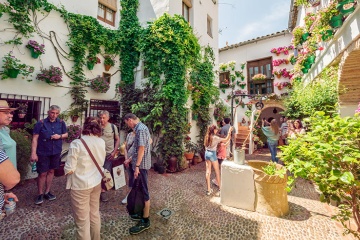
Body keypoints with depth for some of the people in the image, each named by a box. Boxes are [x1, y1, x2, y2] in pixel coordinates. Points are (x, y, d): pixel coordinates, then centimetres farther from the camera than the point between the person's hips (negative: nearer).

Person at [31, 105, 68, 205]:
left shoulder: (61, 123, -2)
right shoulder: (41, 123, -11)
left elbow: (66, 134, 9)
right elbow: (35, 139, -10)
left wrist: (60, 136, -13)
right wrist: (33, 153, -15)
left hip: (56, 152, 3)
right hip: (43, 153, -3)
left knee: (51, 171, 15)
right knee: (42, 173, 5)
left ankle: (47, 192, 31)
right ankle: (40, 194, 25)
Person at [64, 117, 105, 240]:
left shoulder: (76, 143, -19)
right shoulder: (101, 142, -4)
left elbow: (69, 169, -15)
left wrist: (66, 168, 6)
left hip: (80, 186, -5)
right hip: (96, 183, 5)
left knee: (82, 221, 12)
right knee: (95, 215, 24)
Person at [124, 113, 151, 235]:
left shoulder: (140, 129, -18)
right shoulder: (141, 127, 12)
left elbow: (141, 148, -24)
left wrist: (137, 166, -22)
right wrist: (131, 160, 25)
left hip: (141, 164, -10)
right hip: (141, 163, 10)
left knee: (143, 191, 1)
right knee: (140, 189, 20)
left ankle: (145, 221, 15)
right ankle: (143, 213, 36)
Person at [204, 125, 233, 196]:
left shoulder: (207, 137, 2)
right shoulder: (215, 137, -17)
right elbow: (226, 139, -13)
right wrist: (229, 131, -6)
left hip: (207, 153, 6)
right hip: (212, 154, -6)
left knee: (208, 172, 9)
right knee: (217, 172, 14)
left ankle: (208, 190, 16)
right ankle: (220, 187, 31)